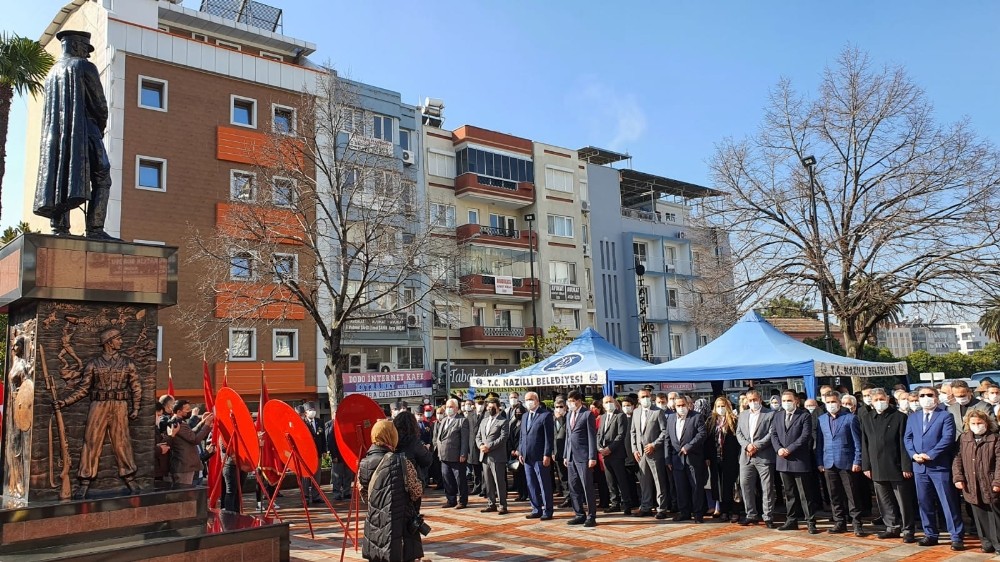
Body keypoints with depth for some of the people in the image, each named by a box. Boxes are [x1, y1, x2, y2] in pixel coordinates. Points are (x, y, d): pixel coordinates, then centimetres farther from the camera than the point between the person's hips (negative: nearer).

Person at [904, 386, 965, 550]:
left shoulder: (945, 416, 0)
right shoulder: (912, 417, 15)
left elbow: (948, 438, -12)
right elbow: (907, 438, 10)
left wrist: (930, 455, -17)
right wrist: (914, 454, -8)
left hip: (940, 466, -5)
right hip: (919, 467, 5)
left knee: (949, 503, -2)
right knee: (924, 503, 10)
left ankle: (957, 537, 6)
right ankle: (930, 535, 20)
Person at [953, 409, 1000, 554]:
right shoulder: (963, 438, 7)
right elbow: (958, 459, 7)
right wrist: (958, 477, -2)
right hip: (972, 486, 3)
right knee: (980, 517, 10)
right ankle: (986, 542, 19)